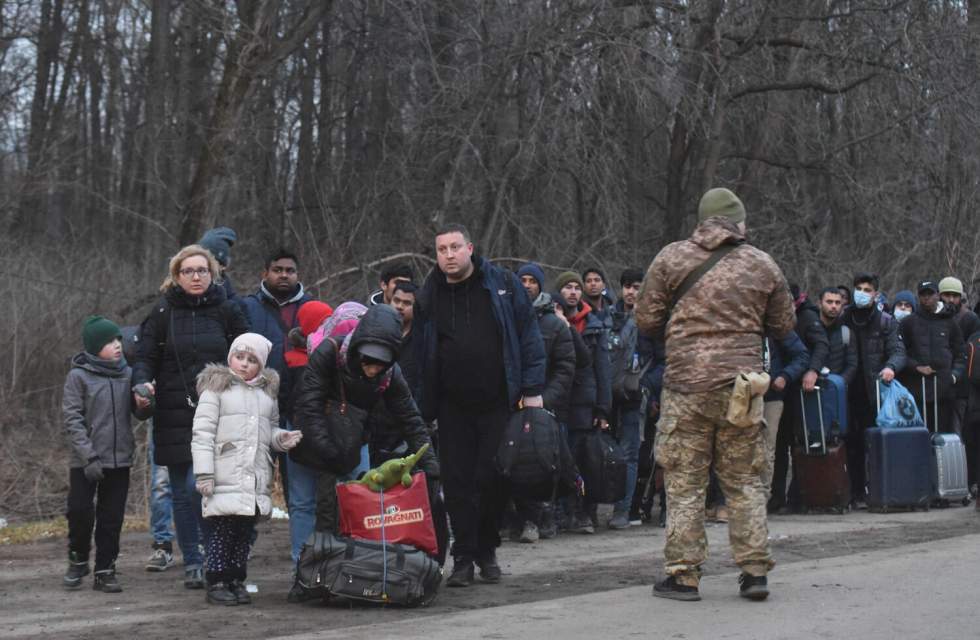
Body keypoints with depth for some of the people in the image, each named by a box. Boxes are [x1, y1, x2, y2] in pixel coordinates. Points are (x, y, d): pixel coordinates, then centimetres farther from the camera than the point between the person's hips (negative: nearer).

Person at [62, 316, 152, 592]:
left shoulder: (127, 374, 4)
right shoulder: (78, 376, -6)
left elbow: (138, 413, 13)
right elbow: (72, 419, -9)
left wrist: (143, 405, -13)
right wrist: (88, 457, -16)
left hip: (120, 459, 3)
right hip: (85, 462, -3)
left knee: (112, 518, 6)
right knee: (80, 512, -1)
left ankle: (105, 571, 16)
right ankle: (78, 561, 23)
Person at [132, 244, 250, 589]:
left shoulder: (227, 311, 5)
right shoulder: (163, 313, 5)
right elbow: (145, 357, 4)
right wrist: (142, 382, -16)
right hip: (174, 416, 2)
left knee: (200, 486, -15)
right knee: (182, 493, 7)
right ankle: (192, 563, 17)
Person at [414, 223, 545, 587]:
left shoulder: (502, 285, 2)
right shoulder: (429, 297, 8)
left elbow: (528, 336, 1)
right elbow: (420, 354, 11)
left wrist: (532, 390, -5)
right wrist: (424, 407, 6)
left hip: (498, 404, -2)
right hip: (453, 409, 2)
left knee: (492, 481, 0)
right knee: (458, 483, 0)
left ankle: (486, 552, 17)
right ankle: (463, 559, 7)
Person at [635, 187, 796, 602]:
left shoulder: (671, 258, 1)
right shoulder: (763, 266, 6)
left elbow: (646, 321, 3)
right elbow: (784, 327, 14)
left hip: (687, 385, -2)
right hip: (742, 383, 2)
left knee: (684, 482, 3)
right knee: (745, 481, 9)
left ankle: (683, 574, 4)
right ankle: (754, 571, 9)